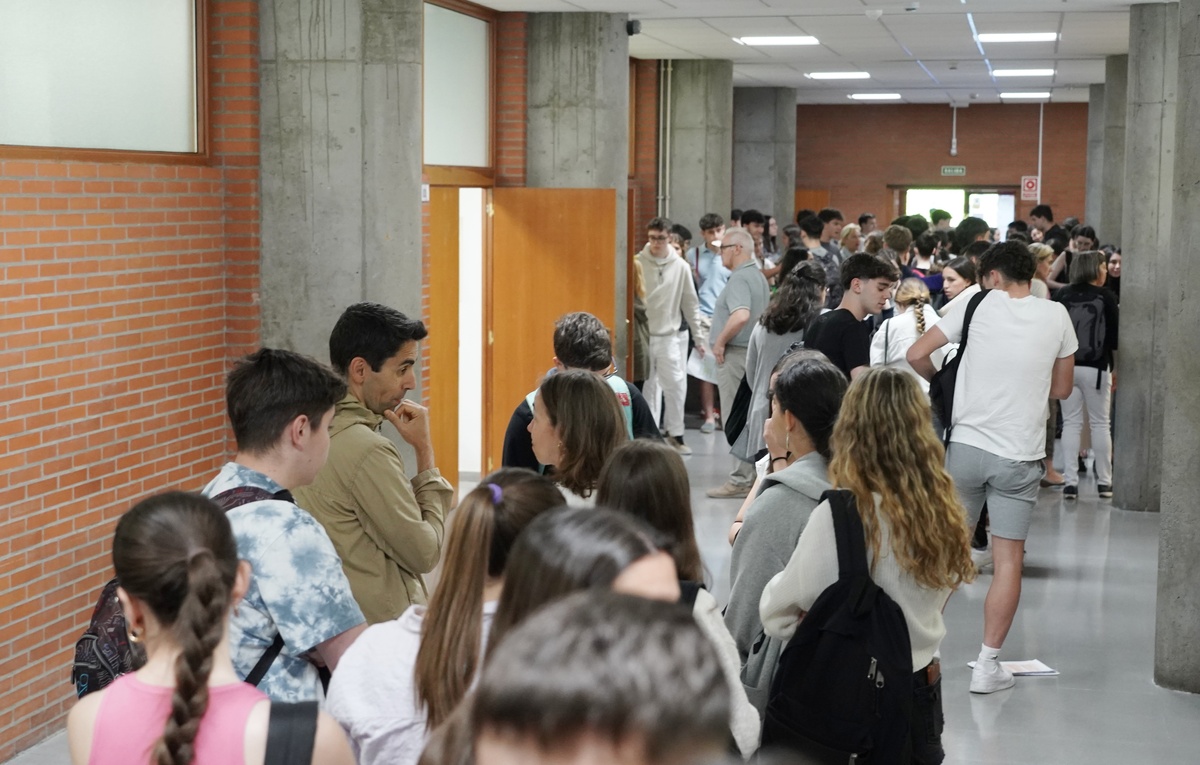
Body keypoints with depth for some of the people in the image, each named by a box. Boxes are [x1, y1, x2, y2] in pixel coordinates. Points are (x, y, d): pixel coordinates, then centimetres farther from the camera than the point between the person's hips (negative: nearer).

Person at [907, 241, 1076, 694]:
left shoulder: (980, 305, -1)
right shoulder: (1056, 316, 2)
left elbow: (916, 355, -3)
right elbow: (1062, 388, 12)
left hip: (967, 444, 0)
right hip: (1020, 454, 0)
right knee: (1009, 559, 4)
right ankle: (988, 664, 4)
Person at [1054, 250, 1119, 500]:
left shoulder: (1062, 296, -1)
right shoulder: (1106, 297, -6)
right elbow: (1114, 337, -3)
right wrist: (1115, 368, 7)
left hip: (1066, 366, 2)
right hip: (1096, 368, -2)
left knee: (1071, 423, 6)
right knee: (1100, 423, 8)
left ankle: (1070, 481, 2)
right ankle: (1104, 481, 12)